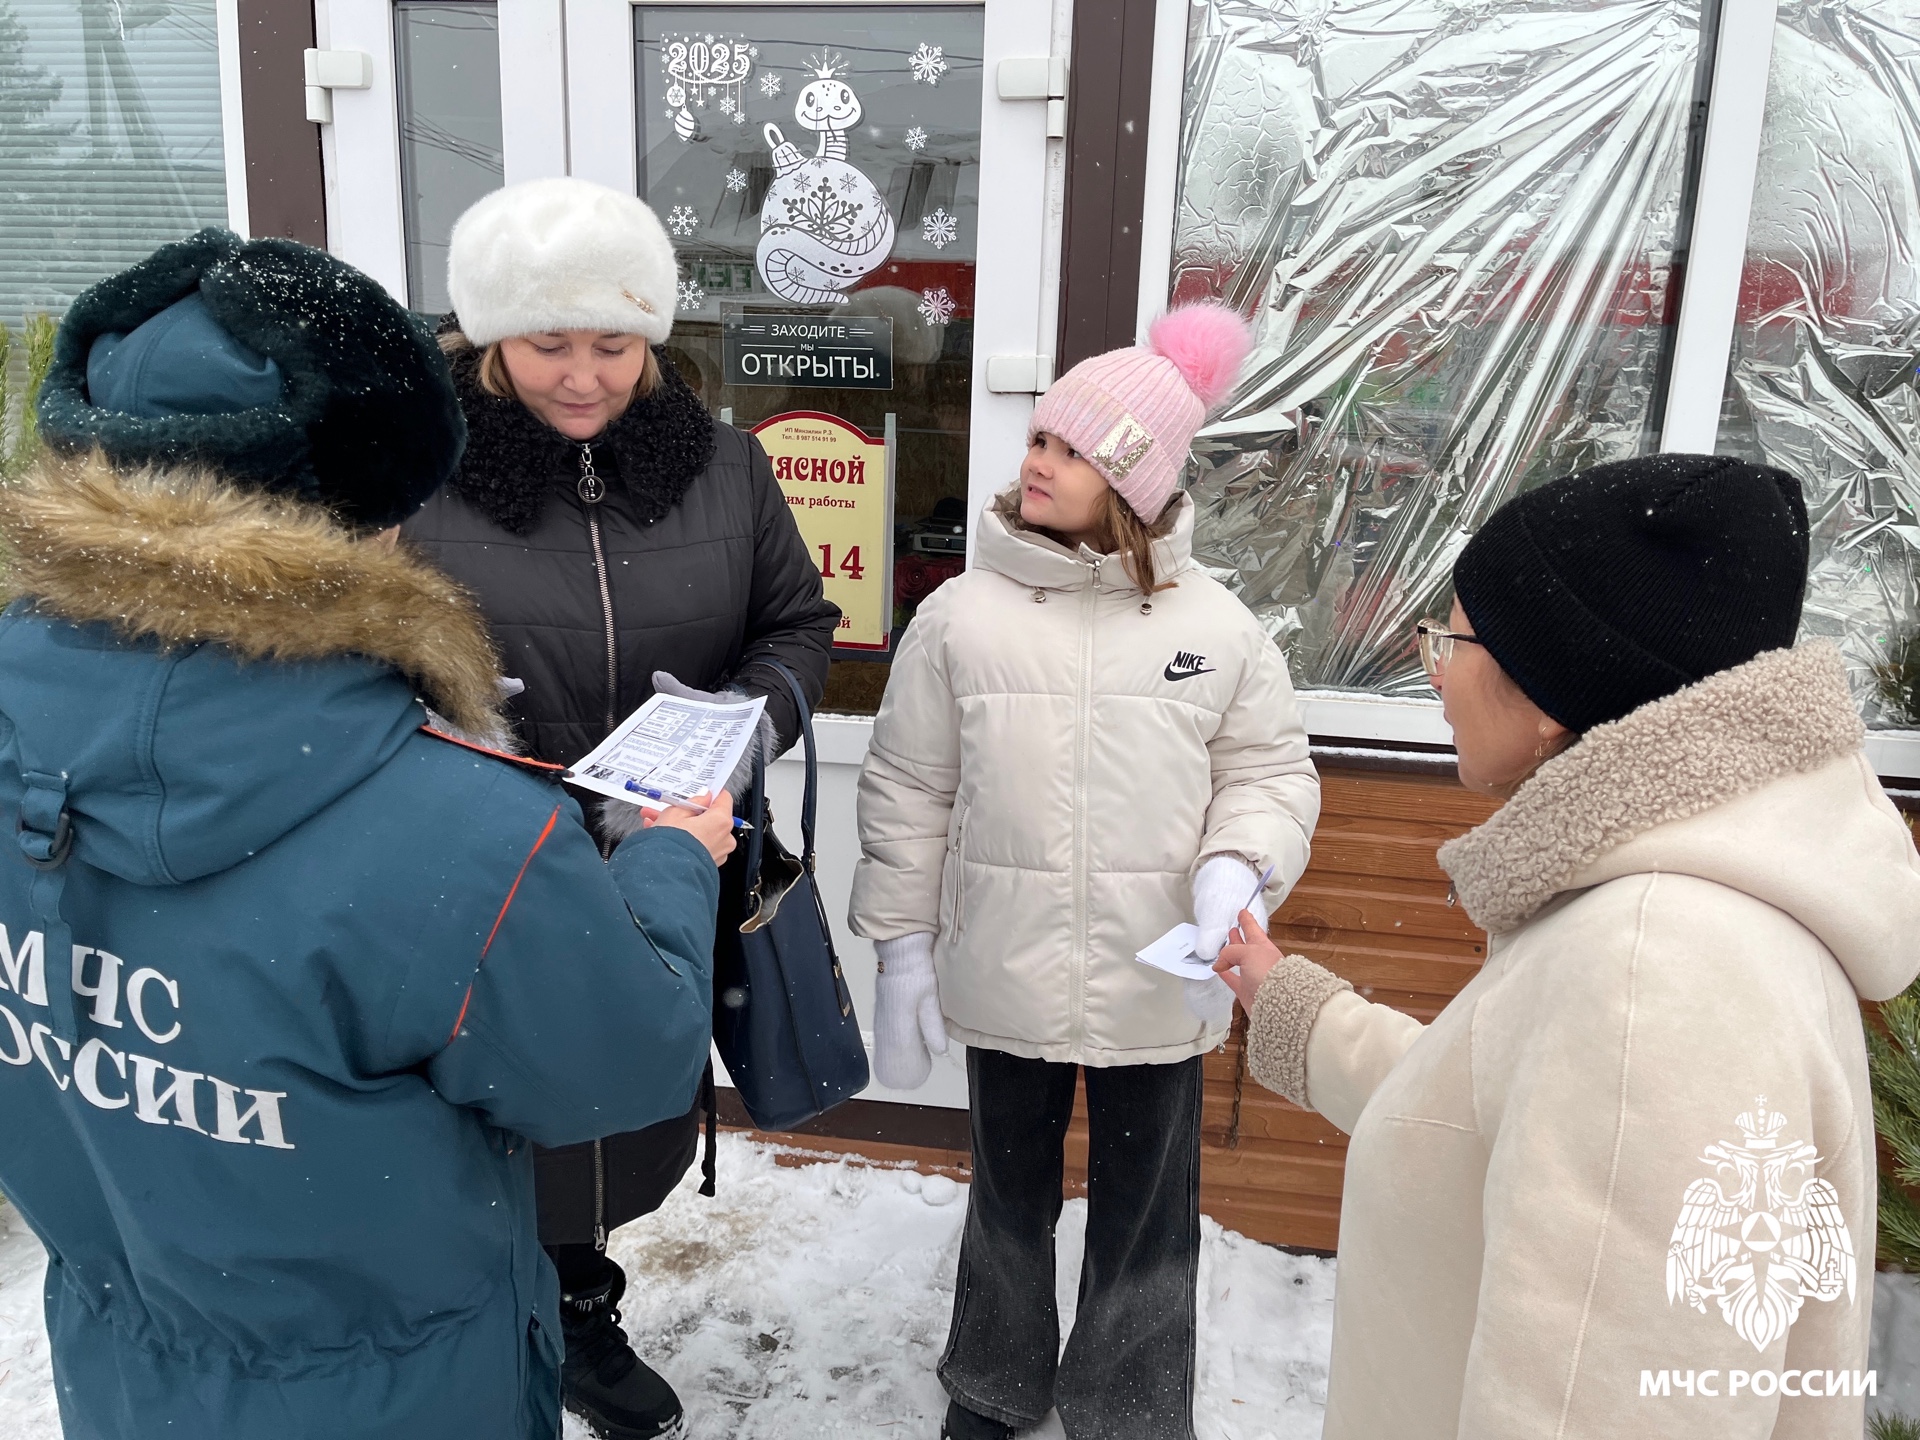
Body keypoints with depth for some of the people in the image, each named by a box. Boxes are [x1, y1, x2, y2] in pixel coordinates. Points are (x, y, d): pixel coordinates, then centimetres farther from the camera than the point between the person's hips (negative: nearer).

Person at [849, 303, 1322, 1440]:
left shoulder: (1219, 629, -6)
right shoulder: (961, 616, -6)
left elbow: (1270, 773, 3)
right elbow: (909, 794, -2)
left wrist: (1234, 875, -16)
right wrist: (903, 952, -2)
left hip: (1159, 991, 0)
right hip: (1005, 980, 1)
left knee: (1147, 1216, 16)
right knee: (1010, 1198, 22)